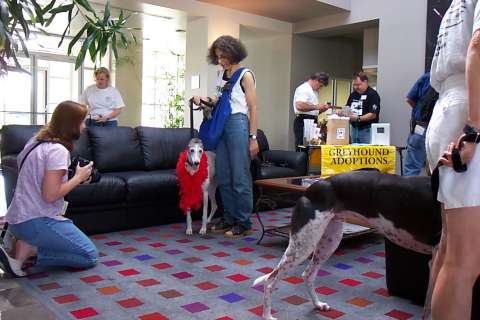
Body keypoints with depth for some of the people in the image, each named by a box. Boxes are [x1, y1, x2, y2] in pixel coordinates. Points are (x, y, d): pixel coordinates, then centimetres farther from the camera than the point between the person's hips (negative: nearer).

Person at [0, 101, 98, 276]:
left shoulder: (37, 141, 11)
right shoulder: (58, 150, -16)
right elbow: (50, 195, -22)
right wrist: (79, 177, -9)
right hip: (36, 221, -9)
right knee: (89, 256, -2)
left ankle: (23, 242, 6)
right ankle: (27, 250, -9)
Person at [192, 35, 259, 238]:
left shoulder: (245, 75, -5)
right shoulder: (222, 74, 15)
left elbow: (253, 108, -7)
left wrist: (253, 137, -12)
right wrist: (204, 99, 5)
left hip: (238, 124, -7)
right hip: (222, 126, 8)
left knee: (240, 177, -4)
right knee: (223, 176, 9)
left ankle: (244, 223, 6)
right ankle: (230, 219, 20)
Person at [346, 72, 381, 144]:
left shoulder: (372, 94, -8)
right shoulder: (353, 94, 14)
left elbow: (373, 115, -15)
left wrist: (358, 118, -24)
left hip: (367, 130, -7)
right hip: (354, 129, 7)